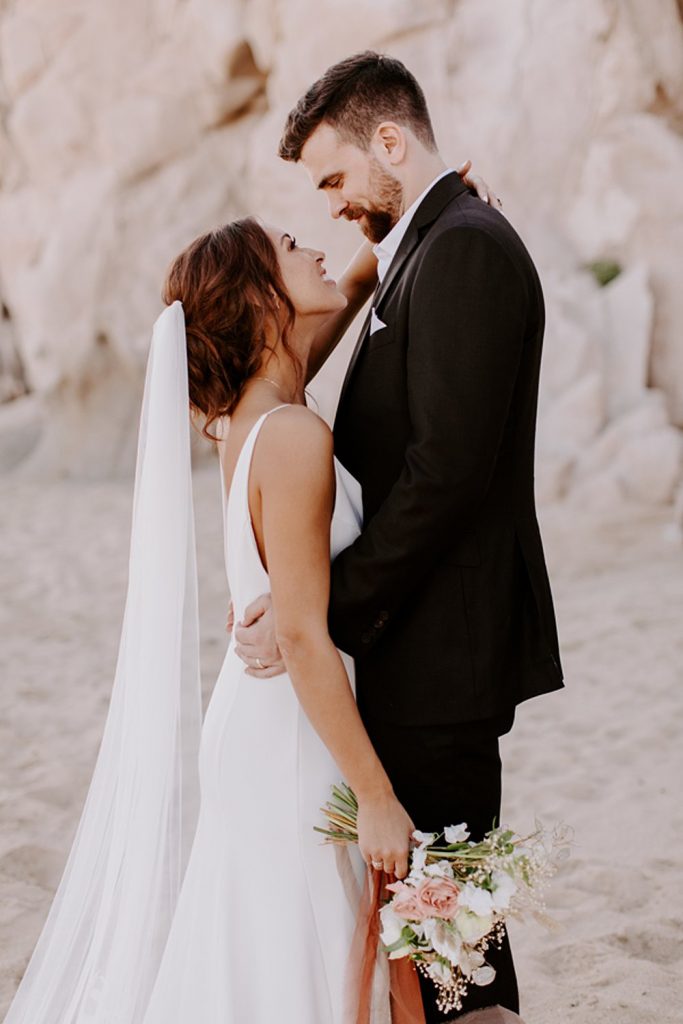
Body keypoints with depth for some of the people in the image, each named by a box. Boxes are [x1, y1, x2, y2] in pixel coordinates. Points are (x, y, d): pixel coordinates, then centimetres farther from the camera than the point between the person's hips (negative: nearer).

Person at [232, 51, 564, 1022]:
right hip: (424, 636, 10)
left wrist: (321, 613, -21)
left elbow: (447, 471, -23)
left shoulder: (465, 249, -15)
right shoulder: (434, 246, 17)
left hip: (442, 648, -10)